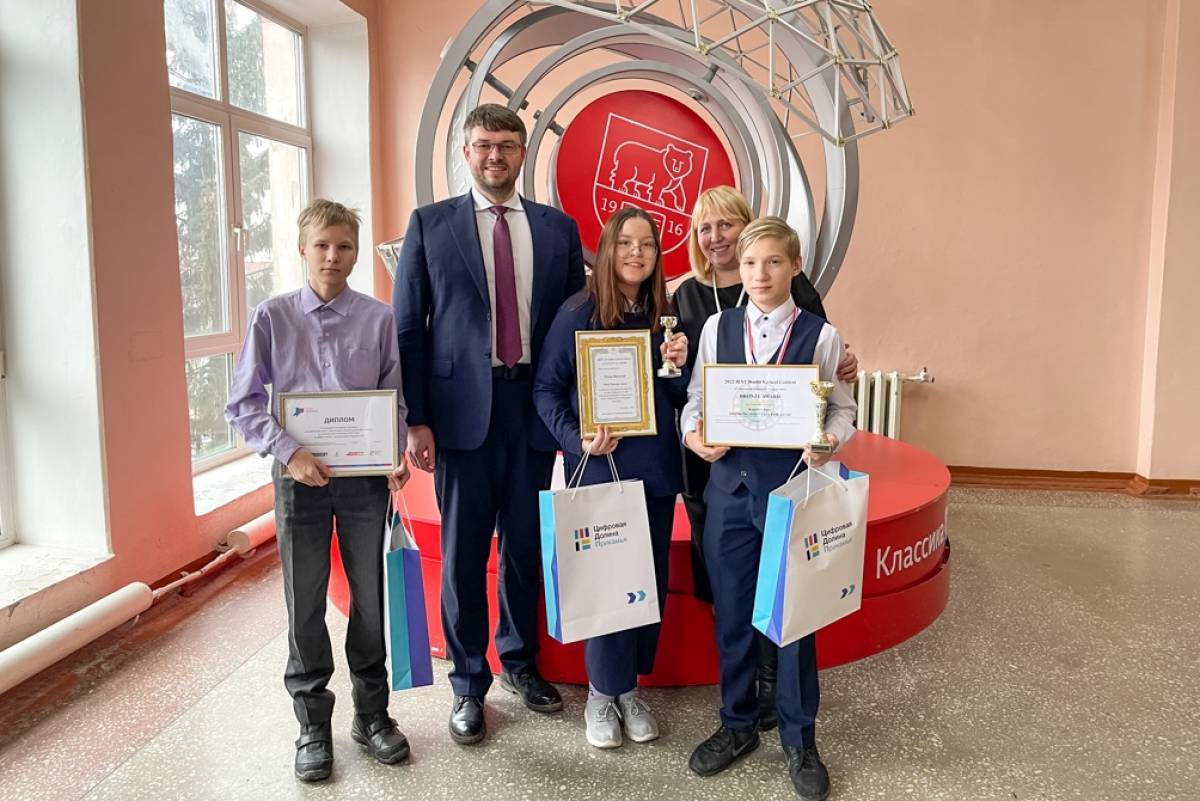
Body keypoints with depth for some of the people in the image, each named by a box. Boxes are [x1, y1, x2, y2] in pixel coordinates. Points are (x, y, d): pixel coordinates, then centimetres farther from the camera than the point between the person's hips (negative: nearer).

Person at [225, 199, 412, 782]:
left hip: (365, 476, 1)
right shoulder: (273, 317, -2)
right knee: (305, 607, 9)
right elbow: (244, 404, -1)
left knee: (370, 600, 10)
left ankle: (371, 714, 29)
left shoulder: (379, 319, -1)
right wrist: (288, 452, -14)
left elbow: (395, 400, 4)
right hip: (300, 477, 0)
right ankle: (313, 725, 27)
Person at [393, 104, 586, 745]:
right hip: (463, 409, -2)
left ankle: (518, 660, 34)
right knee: (463, 553, 6)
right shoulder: (430, 224, 3)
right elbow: (408, 326, 0)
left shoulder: (558, 228, 8)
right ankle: (468, 683, 24)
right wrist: (416, 420, -7)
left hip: (536, 406, 2)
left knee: (526, 545, 13)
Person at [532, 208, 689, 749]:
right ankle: (602, 692, 22)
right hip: (599, 467, -4)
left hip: (656, 469, 4)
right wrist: (576, 440, -17)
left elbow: (680, 400, 9)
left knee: (651, 580, 10)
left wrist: (679, 365, -11)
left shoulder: (665, 316, 5)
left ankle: (628, 688, 28)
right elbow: (546, 389, -5)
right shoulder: (578, 313, -6)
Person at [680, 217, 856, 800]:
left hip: (794, 483, -2)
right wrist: (694, 436, -12)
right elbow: (694, 399, 7)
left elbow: (843, 409, 0)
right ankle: (737, 724, 32)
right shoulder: (716, 327, 4)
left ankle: (799, 738, 27)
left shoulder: (820, 334, -3)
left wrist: (829, 440, -20)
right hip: (729, 482, 2)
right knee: (731, 610, 11)